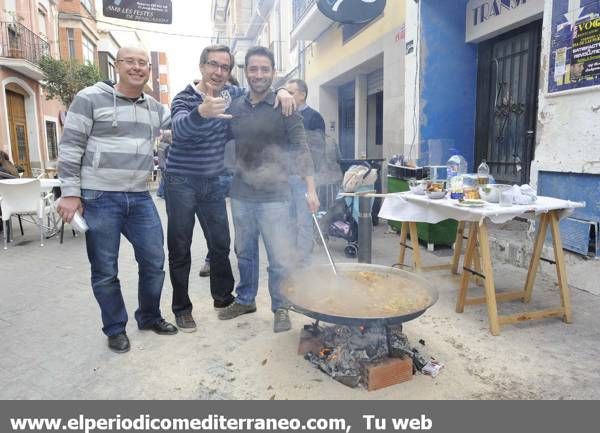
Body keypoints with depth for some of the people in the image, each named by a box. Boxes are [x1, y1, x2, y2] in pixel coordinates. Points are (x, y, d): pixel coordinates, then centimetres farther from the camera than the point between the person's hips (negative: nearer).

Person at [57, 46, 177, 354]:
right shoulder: (91, 98, -4)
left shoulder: (154, 107, 12)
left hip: (139, 197, 5)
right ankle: (115, 329, 24)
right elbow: (69, 147, -5)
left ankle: (150, 317, 30)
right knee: (105, 270, 5)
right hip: (99, 198, -5)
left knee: (154, 261, 9)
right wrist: (70, 192, -9)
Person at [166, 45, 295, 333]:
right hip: (182, 182, -5)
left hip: (213, 182, 5)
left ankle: (223, 298, 28)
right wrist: (203, 111, -57)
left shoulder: (231, 94, 2)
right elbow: (179, 128, -35)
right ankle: (181, 308, 16)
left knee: (221, 244, 11)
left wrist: (281, 92, -8)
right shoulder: (184, 98, -14)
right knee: (180, 249, 2)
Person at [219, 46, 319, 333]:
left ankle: (280, 308, 20)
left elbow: (300, 149, -6)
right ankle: (245, 300, 35)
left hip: (274, 196, -4)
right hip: (240, 194, 5)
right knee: (244, 253, 17)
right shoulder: (235, 107, 9)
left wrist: (310, 188, -12)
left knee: (279, 259, 0)